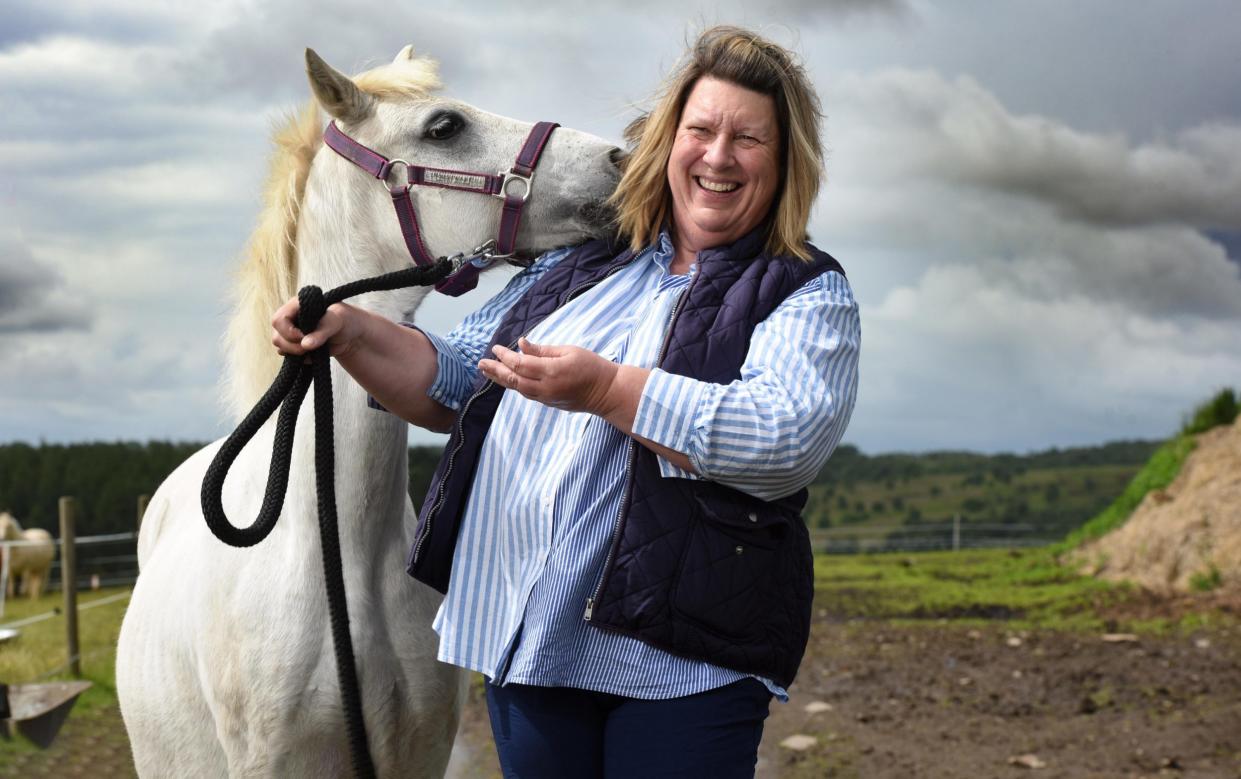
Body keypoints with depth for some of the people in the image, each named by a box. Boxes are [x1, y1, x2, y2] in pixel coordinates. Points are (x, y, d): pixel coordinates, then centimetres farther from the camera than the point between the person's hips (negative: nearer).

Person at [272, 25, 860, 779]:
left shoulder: (810, 295, -1)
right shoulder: (583, 264, 15)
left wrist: (606, 389, -25)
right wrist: (352, 332, -1)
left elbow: (786, 437, -19)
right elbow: (453, 383, 17)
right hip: (523, 636, 5)